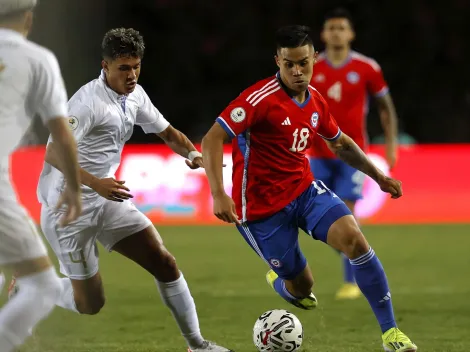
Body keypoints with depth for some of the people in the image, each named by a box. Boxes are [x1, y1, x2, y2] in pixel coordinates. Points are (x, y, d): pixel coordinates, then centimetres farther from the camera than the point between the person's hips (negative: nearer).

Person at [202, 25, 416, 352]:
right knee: (302, 288, 2)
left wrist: (378, 176, 18)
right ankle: (279, 279, 44)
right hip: (263, 206, -5)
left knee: (353, 237, -20)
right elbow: (212, 140, -25)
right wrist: (219, 195, -35)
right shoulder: (262, 98, -21)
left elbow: (340, 143, 22)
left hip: (305, 189, 5)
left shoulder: (316, 100, 1)